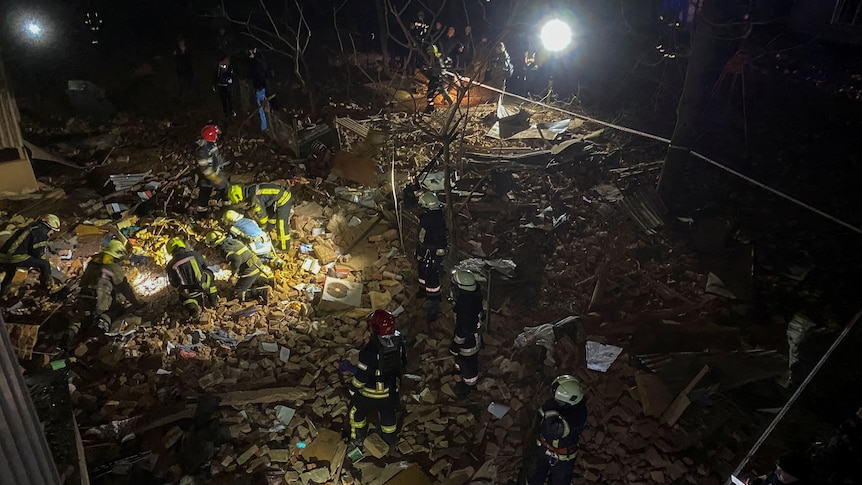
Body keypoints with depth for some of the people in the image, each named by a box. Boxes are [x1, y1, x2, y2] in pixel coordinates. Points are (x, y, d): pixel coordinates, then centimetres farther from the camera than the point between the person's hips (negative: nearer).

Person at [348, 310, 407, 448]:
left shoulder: (370, 350, -36)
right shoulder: (398, 342, -18)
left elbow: (361, 375, -26)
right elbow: (403, 362, 0)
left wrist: (353, 389, -7)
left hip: (370, 393, -4)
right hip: (391, 390, 4)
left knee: (357, 411, 26)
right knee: (388, 414, 29)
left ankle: (358, 438, 45)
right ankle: (391, 439, 50)